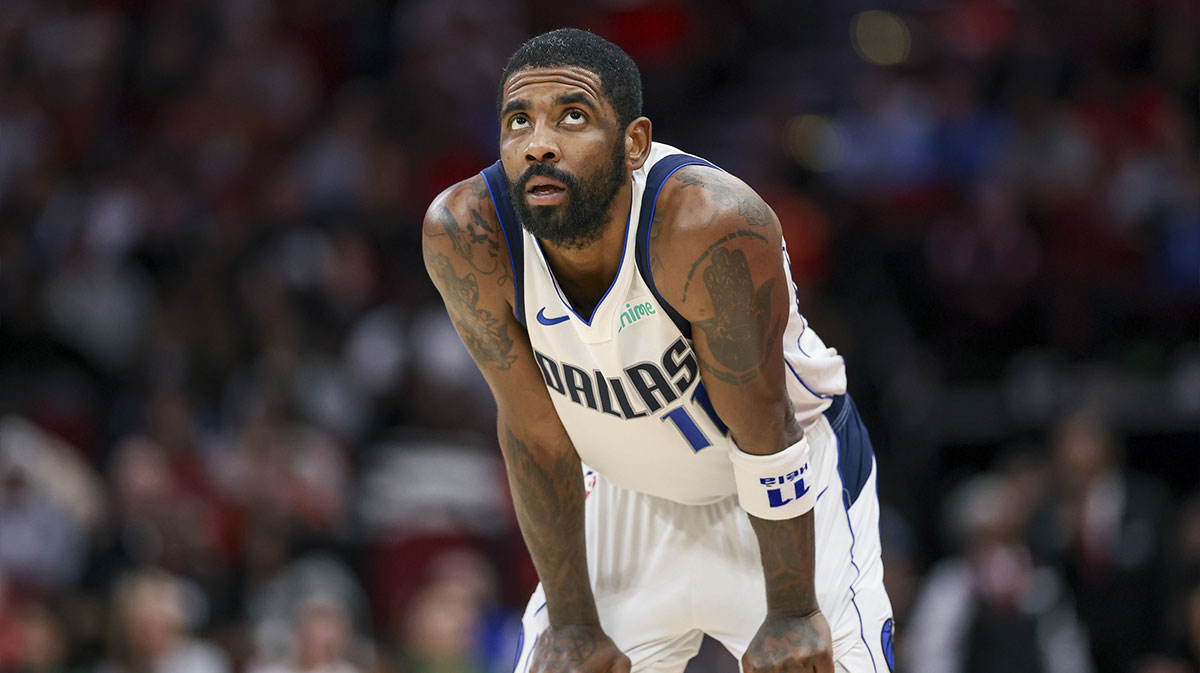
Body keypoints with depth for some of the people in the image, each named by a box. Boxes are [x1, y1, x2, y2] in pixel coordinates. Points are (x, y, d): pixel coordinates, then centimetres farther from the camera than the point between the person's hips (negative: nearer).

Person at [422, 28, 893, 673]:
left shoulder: (711, 227, -34)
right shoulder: (463, 235, -25)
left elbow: (763, 428, -24)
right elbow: (533, 430, -16)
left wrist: (792, 613, -16)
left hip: (787, 480, -3)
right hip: (630, 490, 3)